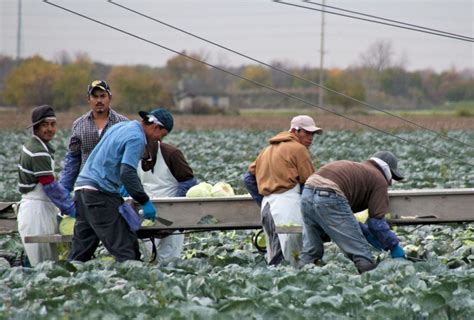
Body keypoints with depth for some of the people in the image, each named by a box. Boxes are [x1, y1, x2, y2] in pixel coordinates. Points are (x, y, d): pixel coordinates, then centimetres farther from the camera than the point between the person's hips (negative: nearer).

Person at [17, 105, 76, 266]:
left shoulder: (32, 146, 13)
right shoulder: (39, 153, -16)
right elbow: (50, 187, -18)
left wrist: (67, 200, 14)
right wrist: (72, 209, -13)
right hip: (37, 209, -10)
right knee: (44, 266, -9)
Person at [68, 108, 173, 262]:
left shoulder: (121, 126, 20)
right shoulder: (137, 138, -9)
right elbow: (127, 173, -20)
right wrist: (145, 201, -14)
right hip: (101, 191, -9)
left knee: (80, 252, 10)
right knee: (125, 250, -11)